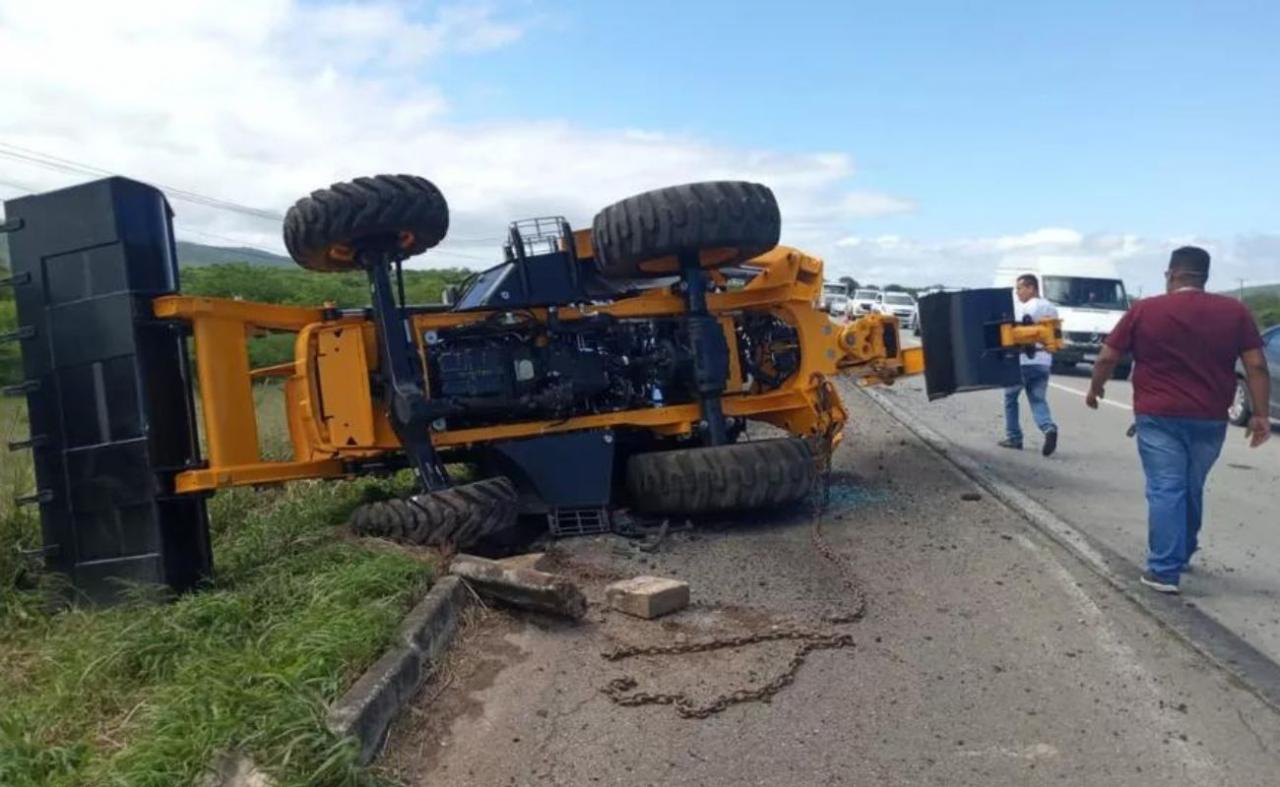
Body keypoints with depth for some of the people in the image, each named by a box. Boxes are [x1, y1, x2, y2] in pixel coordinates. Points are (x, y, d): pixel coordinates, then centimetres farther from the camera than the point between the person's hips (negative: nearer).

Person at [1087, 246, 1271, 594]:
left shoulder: (1144, 310, -4)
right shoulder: (1235, 311, 2)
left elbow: (1107, 357, 0)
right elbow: (1256, 366, -1)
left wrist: (1095, 389, 16)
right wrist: (1260, 414, 5)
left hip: (1159, 416, -3)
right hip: (1209, 419, 3)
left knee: (1165, 491, -2)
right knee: (1191, 490, 19)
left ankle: (1165, 571, -6)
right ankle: (1182, 554, 34)